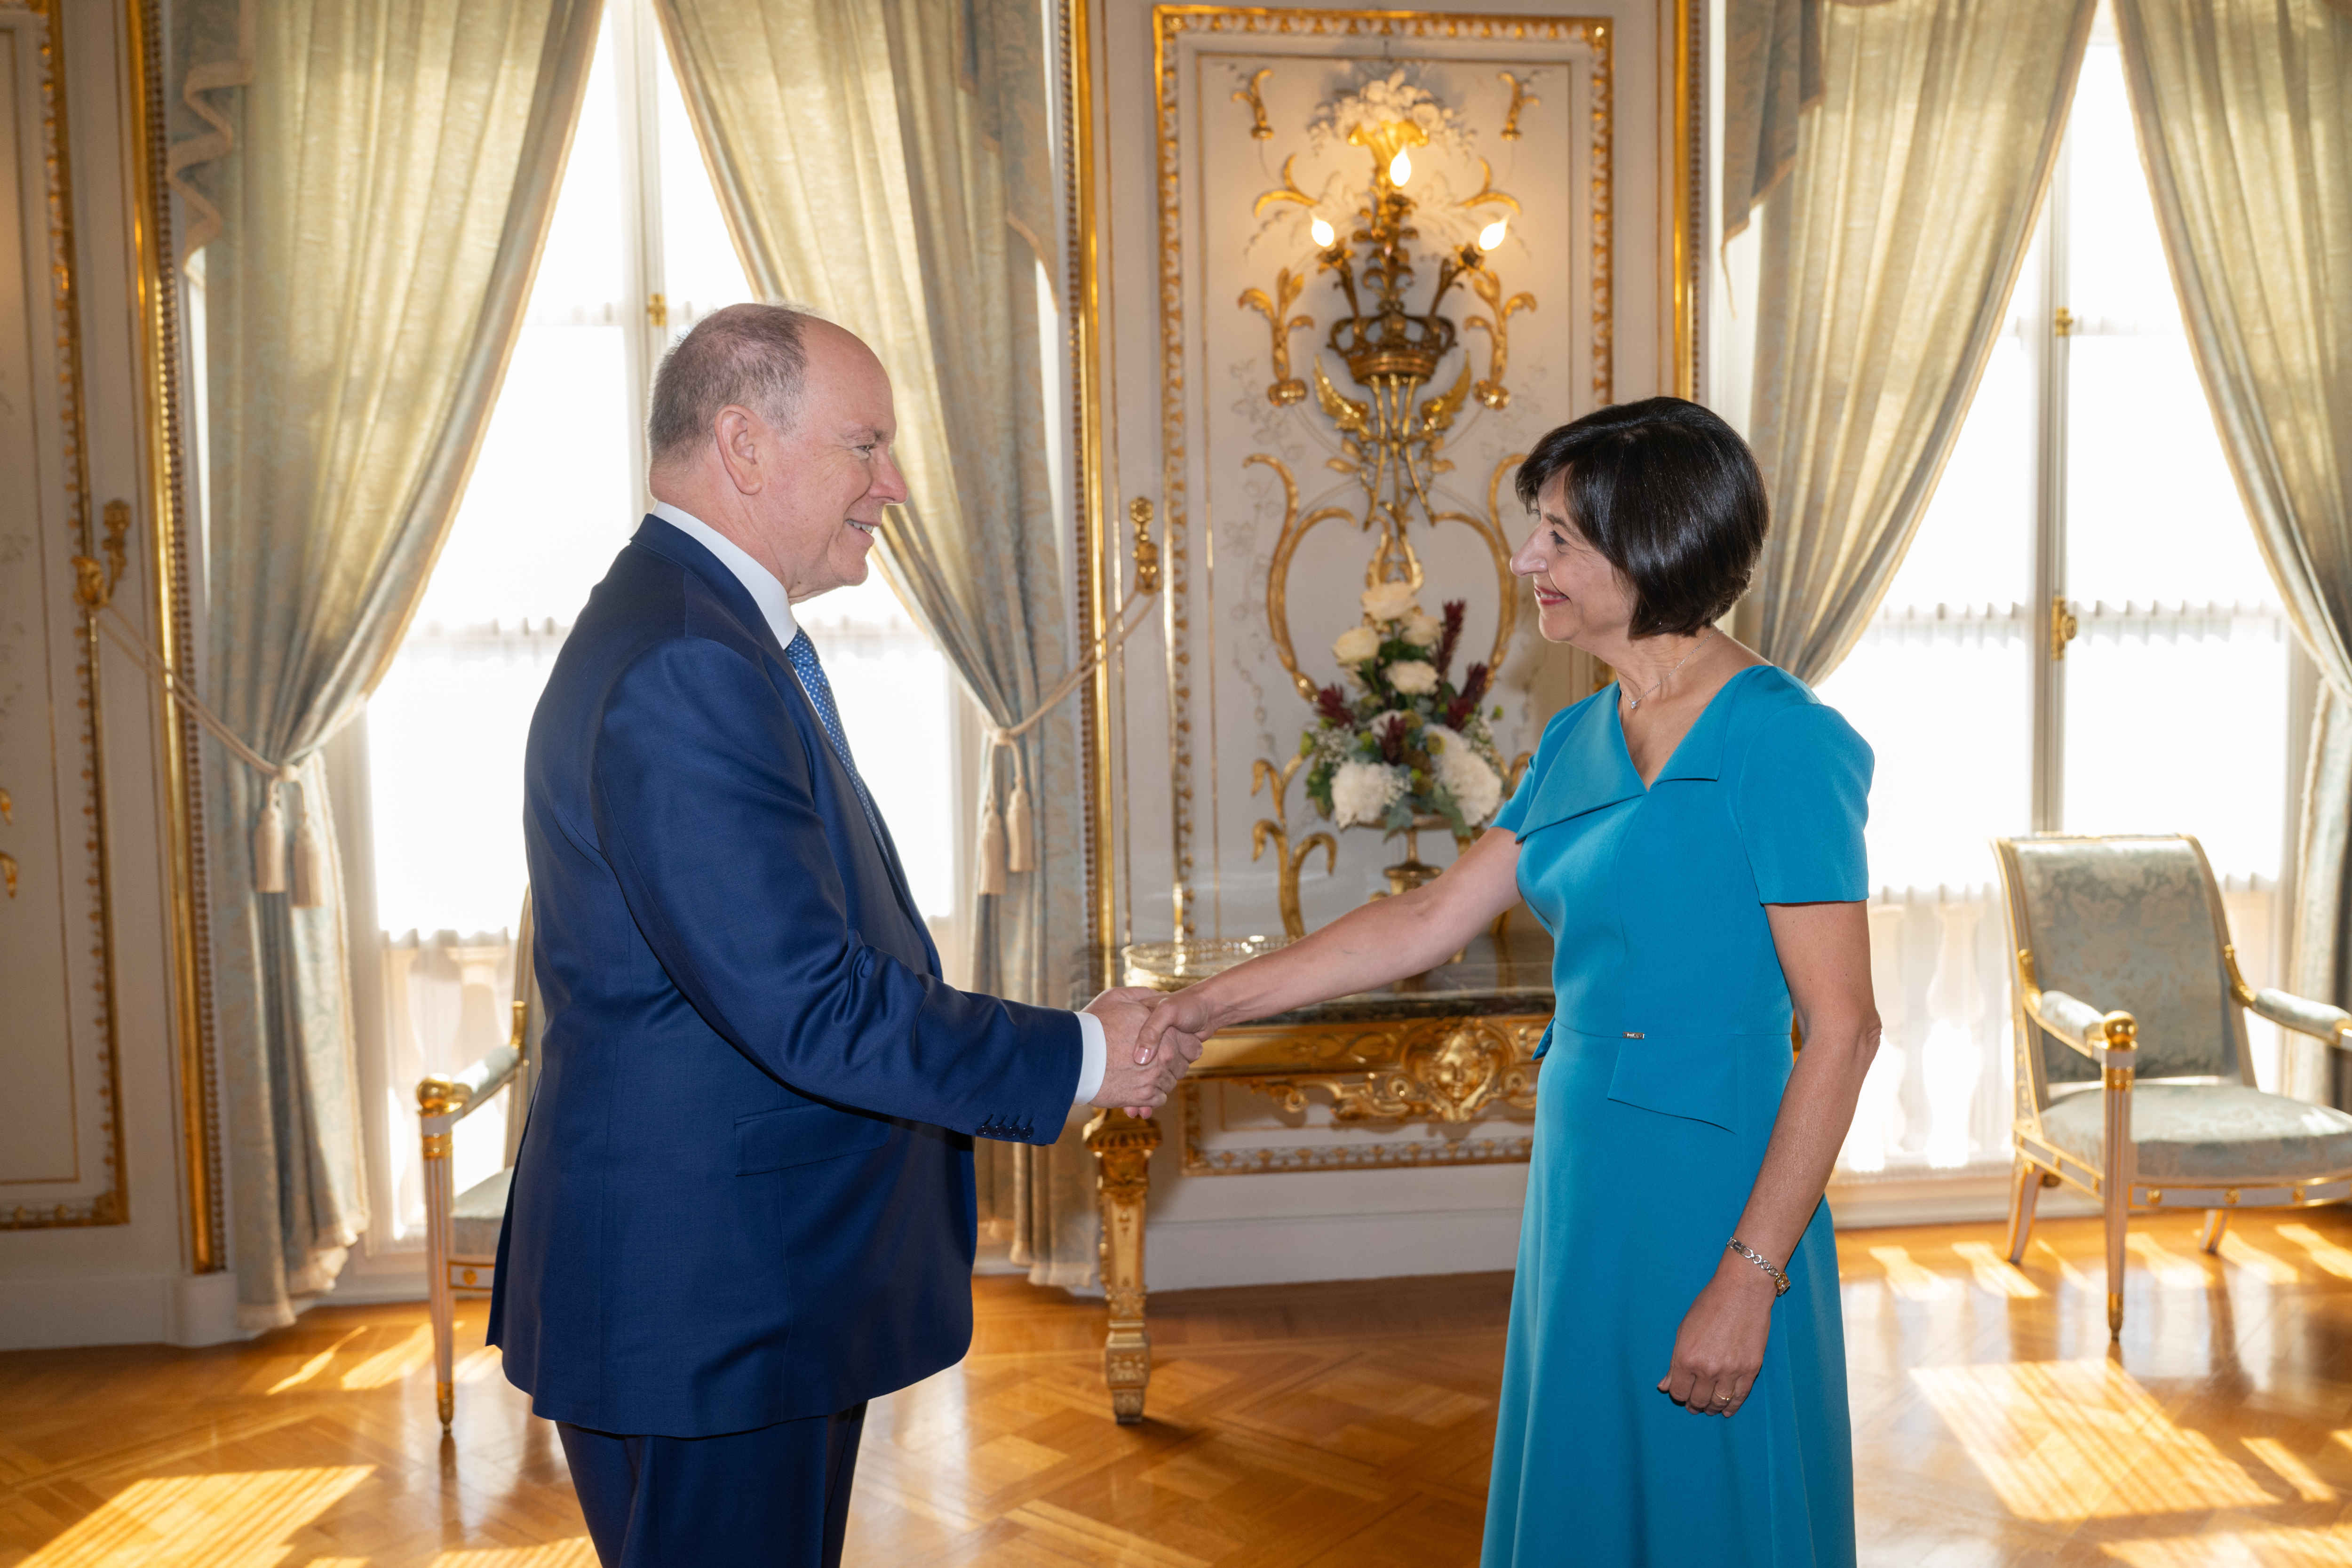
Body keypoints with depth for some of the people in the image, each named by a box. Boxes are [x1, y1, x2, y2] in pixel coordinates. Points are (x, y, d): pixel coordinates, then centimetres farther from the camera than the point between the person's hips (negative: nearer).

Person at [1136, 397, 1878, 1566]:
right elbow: (1430, 921, 10)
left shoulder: (1777, 741, -15)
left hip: (1709, 1203, -7)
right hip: (1581, 1190, 7)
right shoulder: (1579, 741, 8)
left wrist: (1750, 1277, -18)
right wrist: (1210, 1005, 7)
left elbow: (1841, 1031, -16)